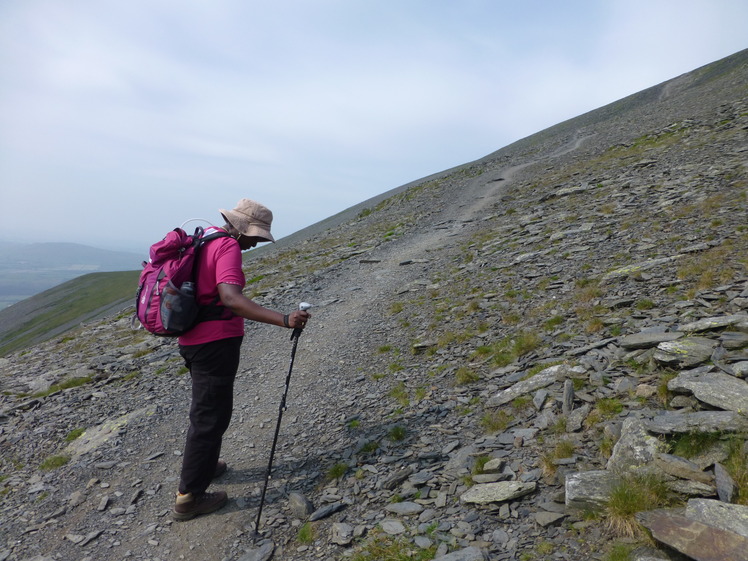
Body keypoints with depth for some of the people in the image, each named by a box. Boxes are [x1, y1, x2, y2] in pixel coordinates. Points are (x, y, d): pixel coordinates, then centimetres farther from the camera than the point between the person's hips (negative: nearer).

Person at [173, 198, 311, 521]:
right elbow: (231, 298, -33)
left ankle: (200, 466, 42)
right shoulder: (228, 247, -18)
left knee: (206, 407, 25)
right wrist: (283, 320, -39)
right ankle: (190, 497, 14)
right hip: (215, 344, -10)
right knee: (211, 415, 2)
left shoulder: (204, 238, 12)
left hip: (193, 340, 10)